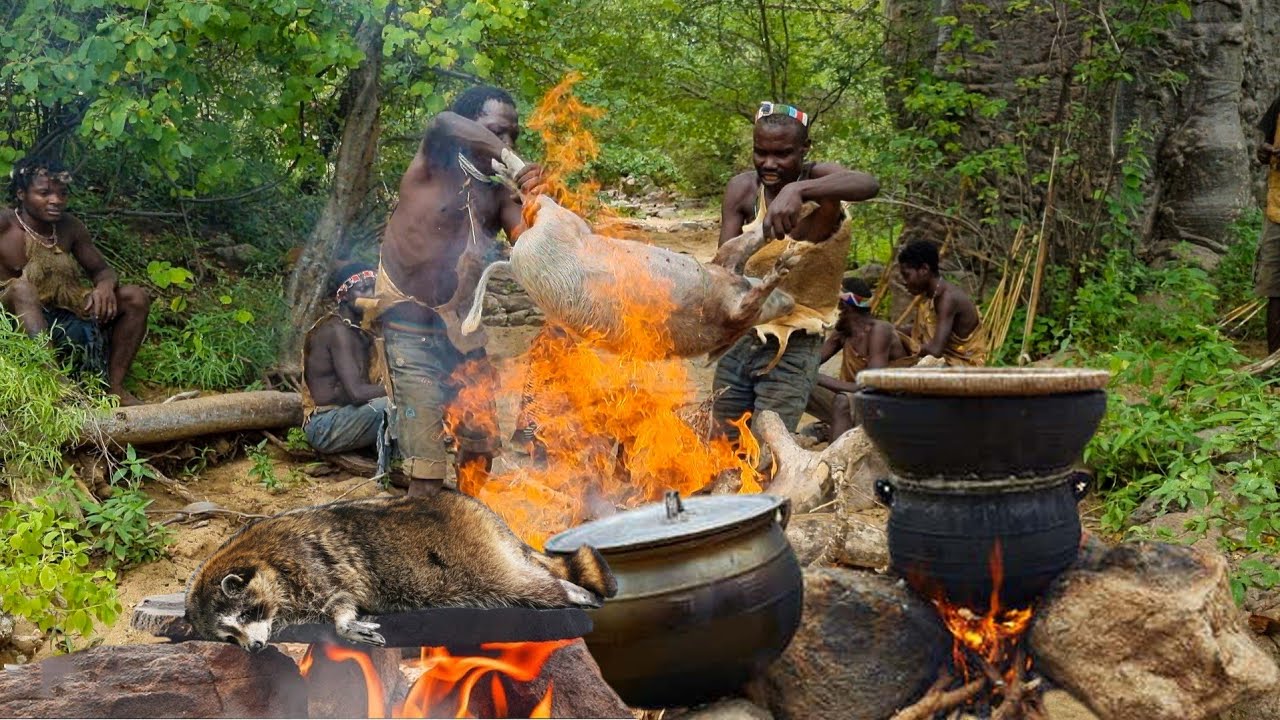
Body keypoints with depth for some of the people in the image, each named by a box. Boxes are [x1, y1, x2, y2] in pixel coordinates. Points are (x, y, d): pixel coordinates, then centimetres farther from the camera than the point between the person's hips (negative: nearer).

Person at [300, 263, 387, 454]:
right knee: (393, 404, -29)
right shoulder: (338, 330, -15)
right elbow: (356, 392, -25)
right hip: (325, 427, -9)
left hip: (342, 414, 9)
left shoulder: (356, 330, 13)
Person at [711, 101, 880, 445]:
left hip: (793, 350, -4)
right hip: (739, 340, 4)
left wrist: (797, 189, -50)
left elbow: (869, 184, -35)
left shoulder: (818, 178, -13)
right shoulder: (742, 189, -3)